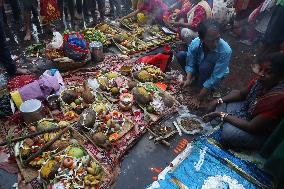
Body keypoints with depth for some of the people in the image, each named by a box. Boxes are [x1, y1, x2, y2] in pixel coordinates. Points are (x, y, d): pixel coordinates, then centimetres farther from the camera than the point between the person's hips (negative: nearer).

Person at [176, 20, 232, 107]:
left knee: (205, 66, -36)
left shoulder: (226, 51, -37)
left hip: (214, 73, -3)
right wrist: (188, 79, -29)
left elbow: (215, 78, -32)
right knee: (180, 55, -16)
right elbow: (190, 64, -12)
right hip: (199, 68, 3)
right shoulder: (194, 44, -27)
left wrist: (198, 98, -30)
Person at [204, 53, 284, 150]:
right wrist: (219, 101, -10)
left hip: (261, 133, -8)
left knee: (228, 132, -28)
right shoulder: (262, 81, -14)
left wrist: (222, 115, -26)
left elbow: (252, 128, -32)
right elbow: (241, 94, 3)